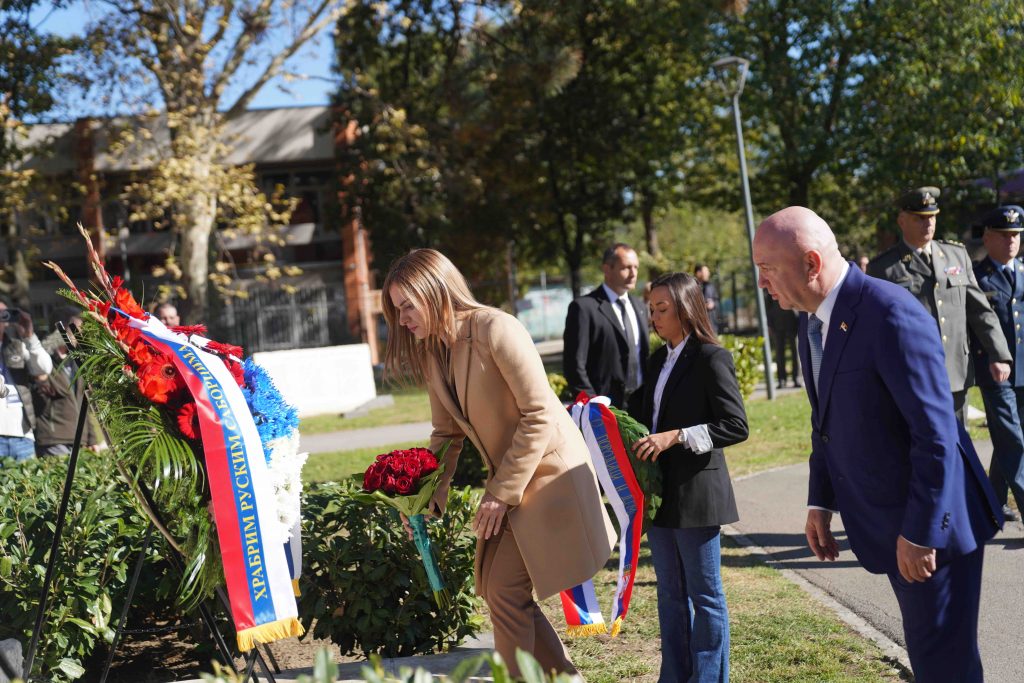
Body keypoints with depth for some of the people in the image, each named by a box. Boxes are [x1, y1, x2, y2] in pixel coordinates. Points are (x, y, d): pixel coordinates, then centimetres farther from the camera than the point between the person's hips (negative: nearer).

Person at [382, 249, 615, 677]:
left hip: (546, 471, -8)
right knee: (502, 591, 9)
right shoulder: (432, 352, 5)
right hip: (506, 480, 8)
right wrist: (429, 497, -1)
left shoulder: (495, 330, -20)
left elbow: (539, 415, -21)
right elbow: (447, 433, 11)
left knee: (504, 592, -9)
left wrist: (501, 493, -19)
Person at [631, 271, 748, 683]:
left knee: (704, 594, 3)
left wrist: (676, 436, -21)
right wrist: (638, 439, 1)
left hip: (695, 491, -8)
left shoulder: (711, 359, -11)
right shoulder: (658, 361, 13)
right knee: (670, 594, 14)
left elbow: (736, 426, -15)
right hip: (659, 491, 8)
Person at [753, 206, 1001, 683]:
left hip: (931, 521, -8)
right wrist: (821, 501, 9)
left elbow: (935, 432, -24)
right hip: (886, 520, 8)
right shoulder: (813, 318, 5)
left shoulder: (890, 313, -23)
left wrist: (920, 532, -22)